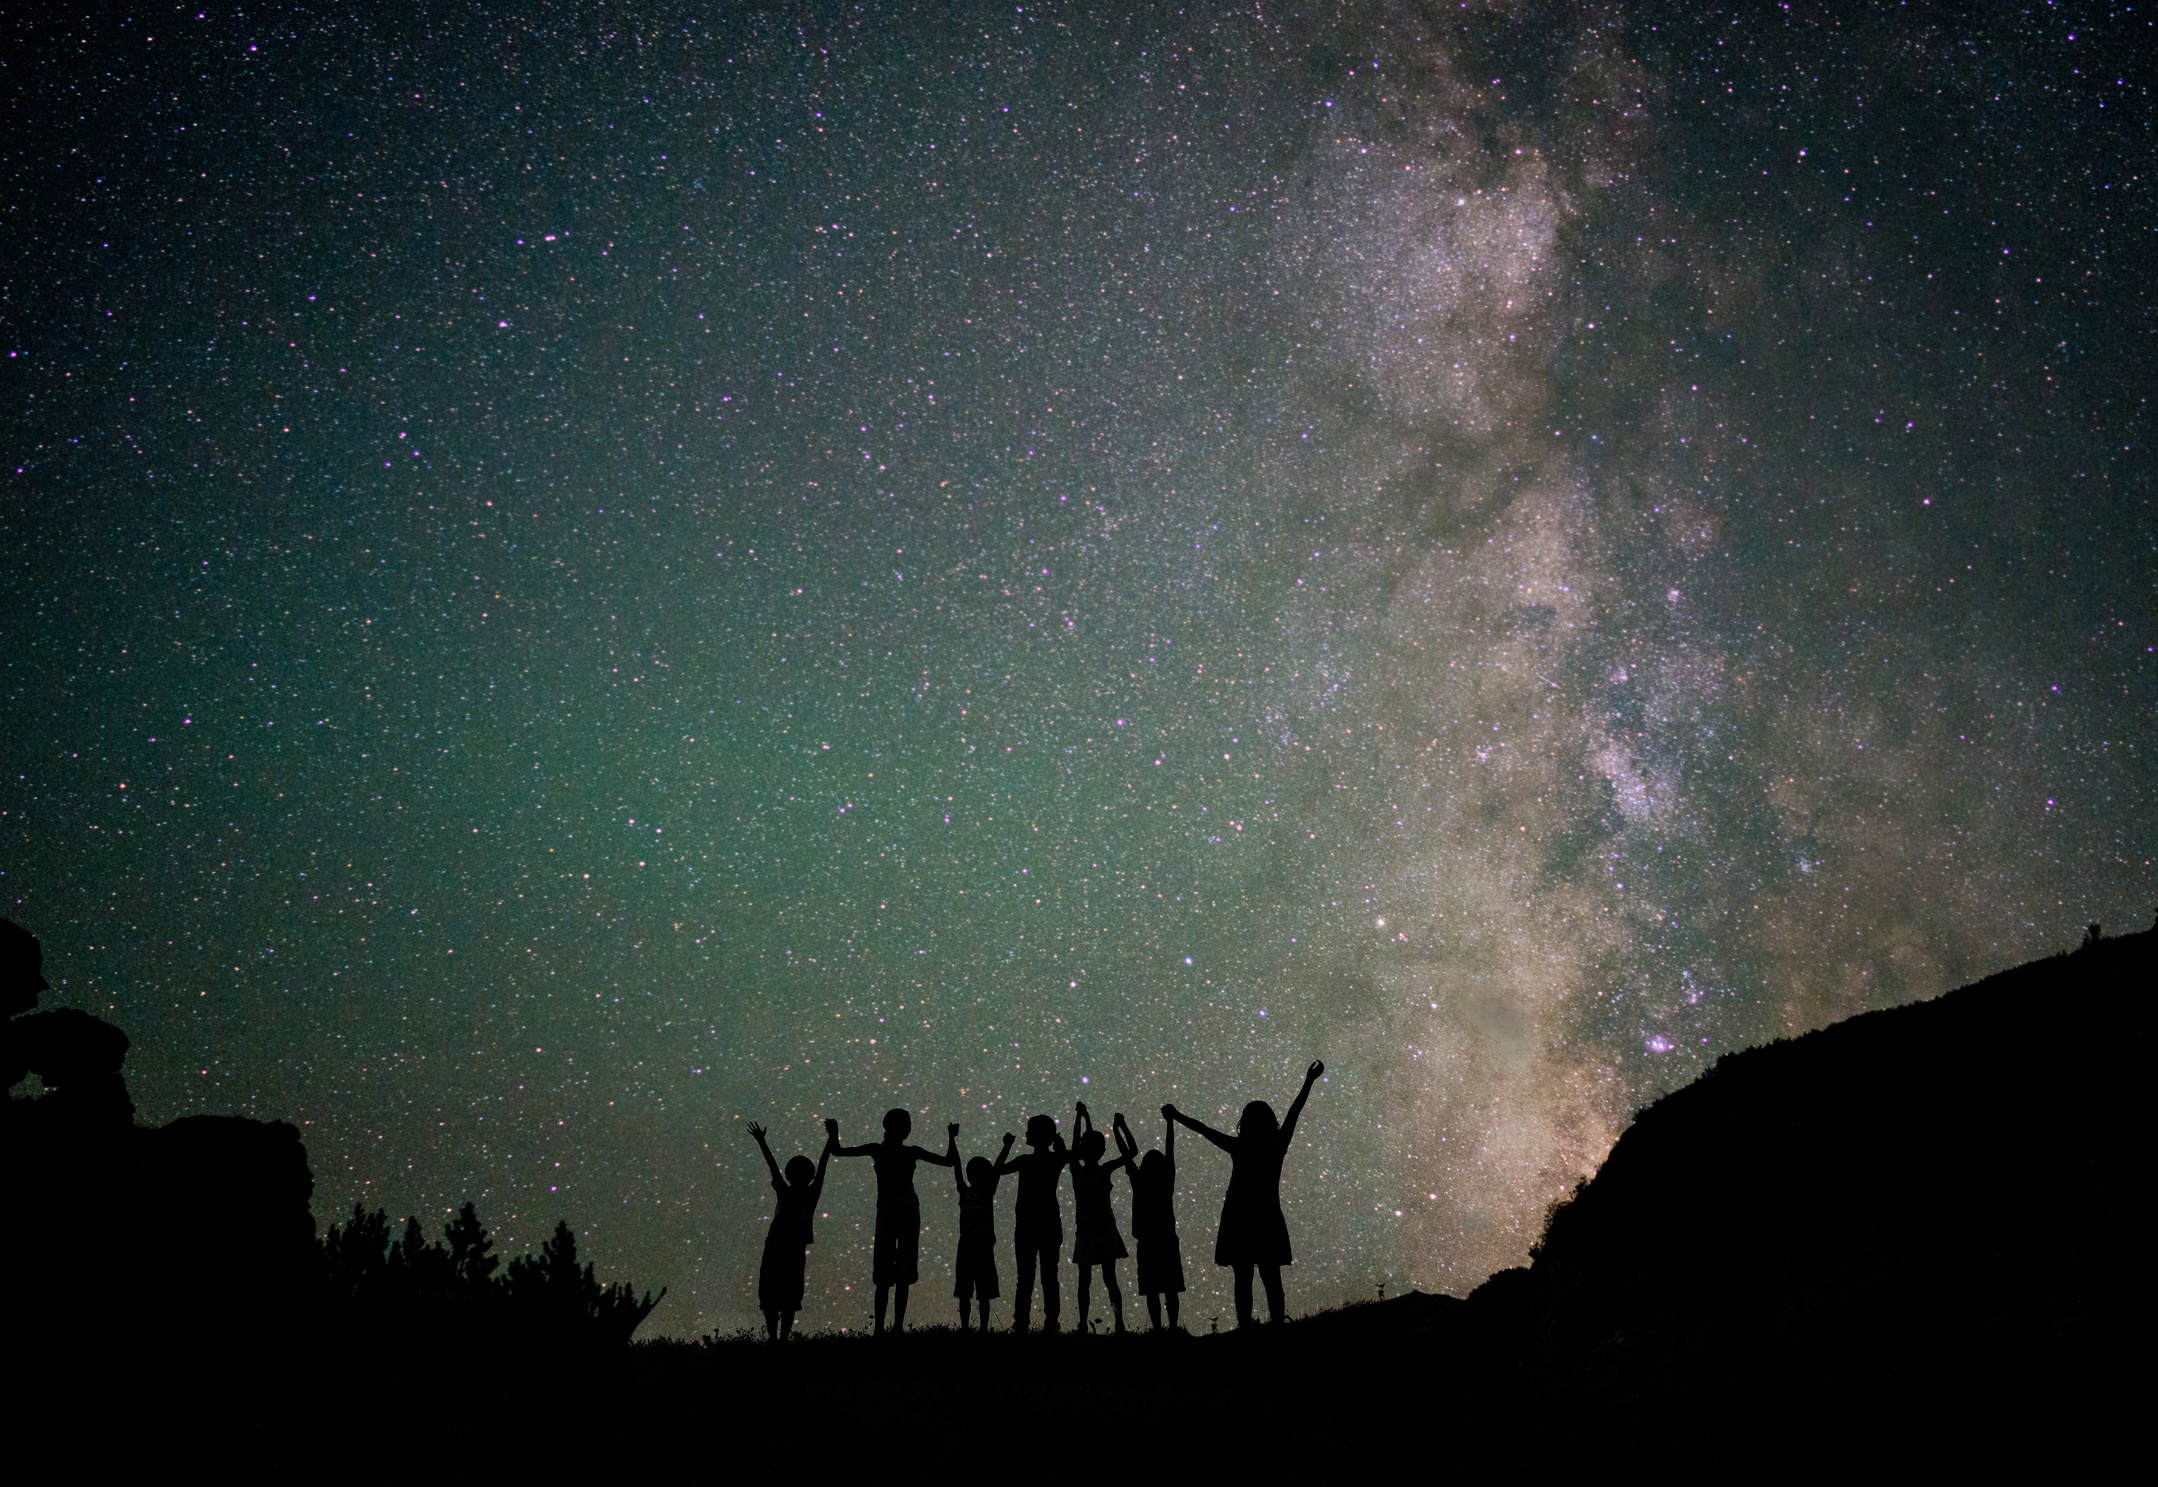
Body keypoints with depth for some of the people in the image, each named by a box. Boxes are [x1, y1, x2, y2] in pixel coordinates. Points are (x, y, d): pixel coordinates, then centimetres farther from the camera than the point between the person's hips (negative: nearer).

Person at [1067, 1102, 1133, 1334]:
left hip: (1104, 1229, -1)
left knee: (1109, 1279, -1)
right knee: (1084, 1280, 2)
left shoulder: (1105, 1170, -1)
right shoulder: (1077, 1171, 1)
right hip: (1084, 1230, 1)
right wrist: (1081, 1116, -10)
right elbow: (1075, 1143, -4)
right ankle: (1083, 1324, 0)